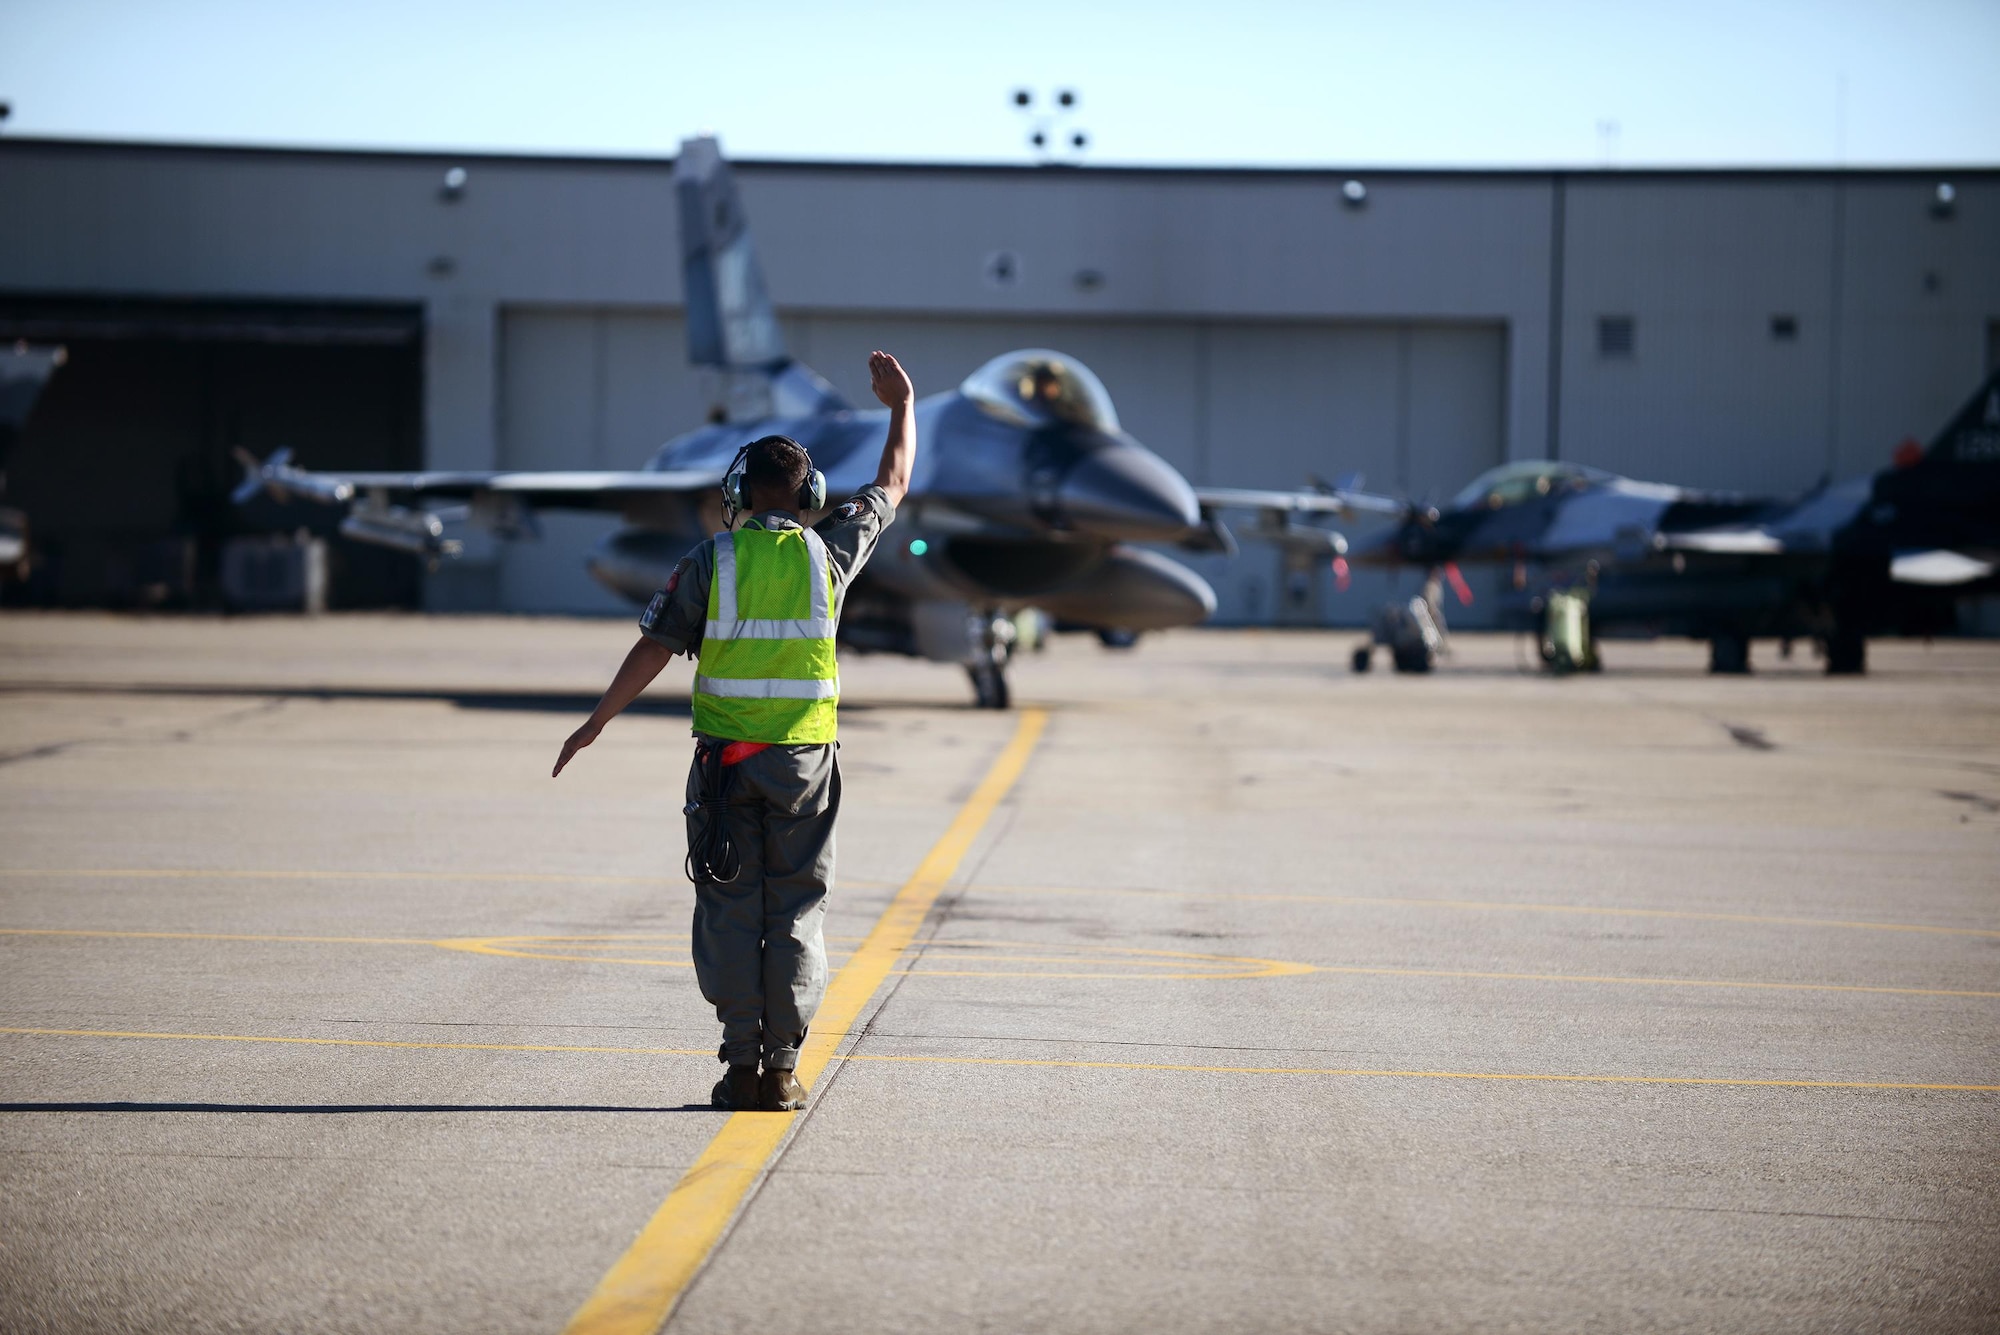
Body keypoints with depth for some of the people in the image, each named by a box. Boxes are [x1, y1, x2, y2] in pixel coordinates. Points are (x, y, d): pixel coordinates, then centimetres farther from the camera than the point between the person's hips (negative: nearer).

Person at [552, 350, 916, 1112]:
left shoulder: (710, 562, -3)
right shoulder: (827, 553, 2)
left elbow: (652, 651, -3)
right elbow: (892, 487, 17)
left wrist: (596, 723, 7)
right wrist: (901, 406, 31)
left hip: (725, 763, -1)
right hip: (805, 763, 1)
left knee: (732, 912, 4)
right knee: (795, 913, 5)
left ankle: (742, 1067, 1)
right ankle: (781, 1070, 3)